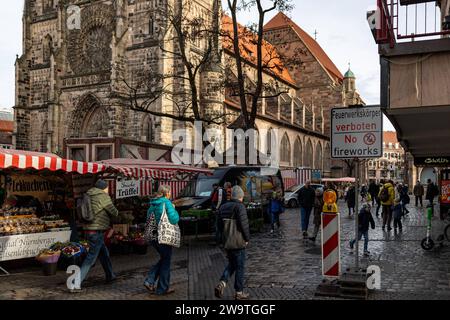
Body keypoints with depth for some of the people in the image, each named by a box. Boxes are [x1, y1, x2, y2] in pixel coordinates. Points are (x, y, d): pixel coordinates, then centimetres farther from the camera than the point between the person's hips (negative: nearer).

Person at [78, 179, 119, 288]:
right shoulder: (103, 196, -11)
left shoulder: (89, 196, 13)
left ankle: (110, 276, 31)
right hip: (96, 231, -9)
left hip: (89, 229, 9)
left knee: (104, 253, 20)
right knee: (92, 257, -5)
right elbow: (114, 213, -7)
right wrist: (114, 211, 14)